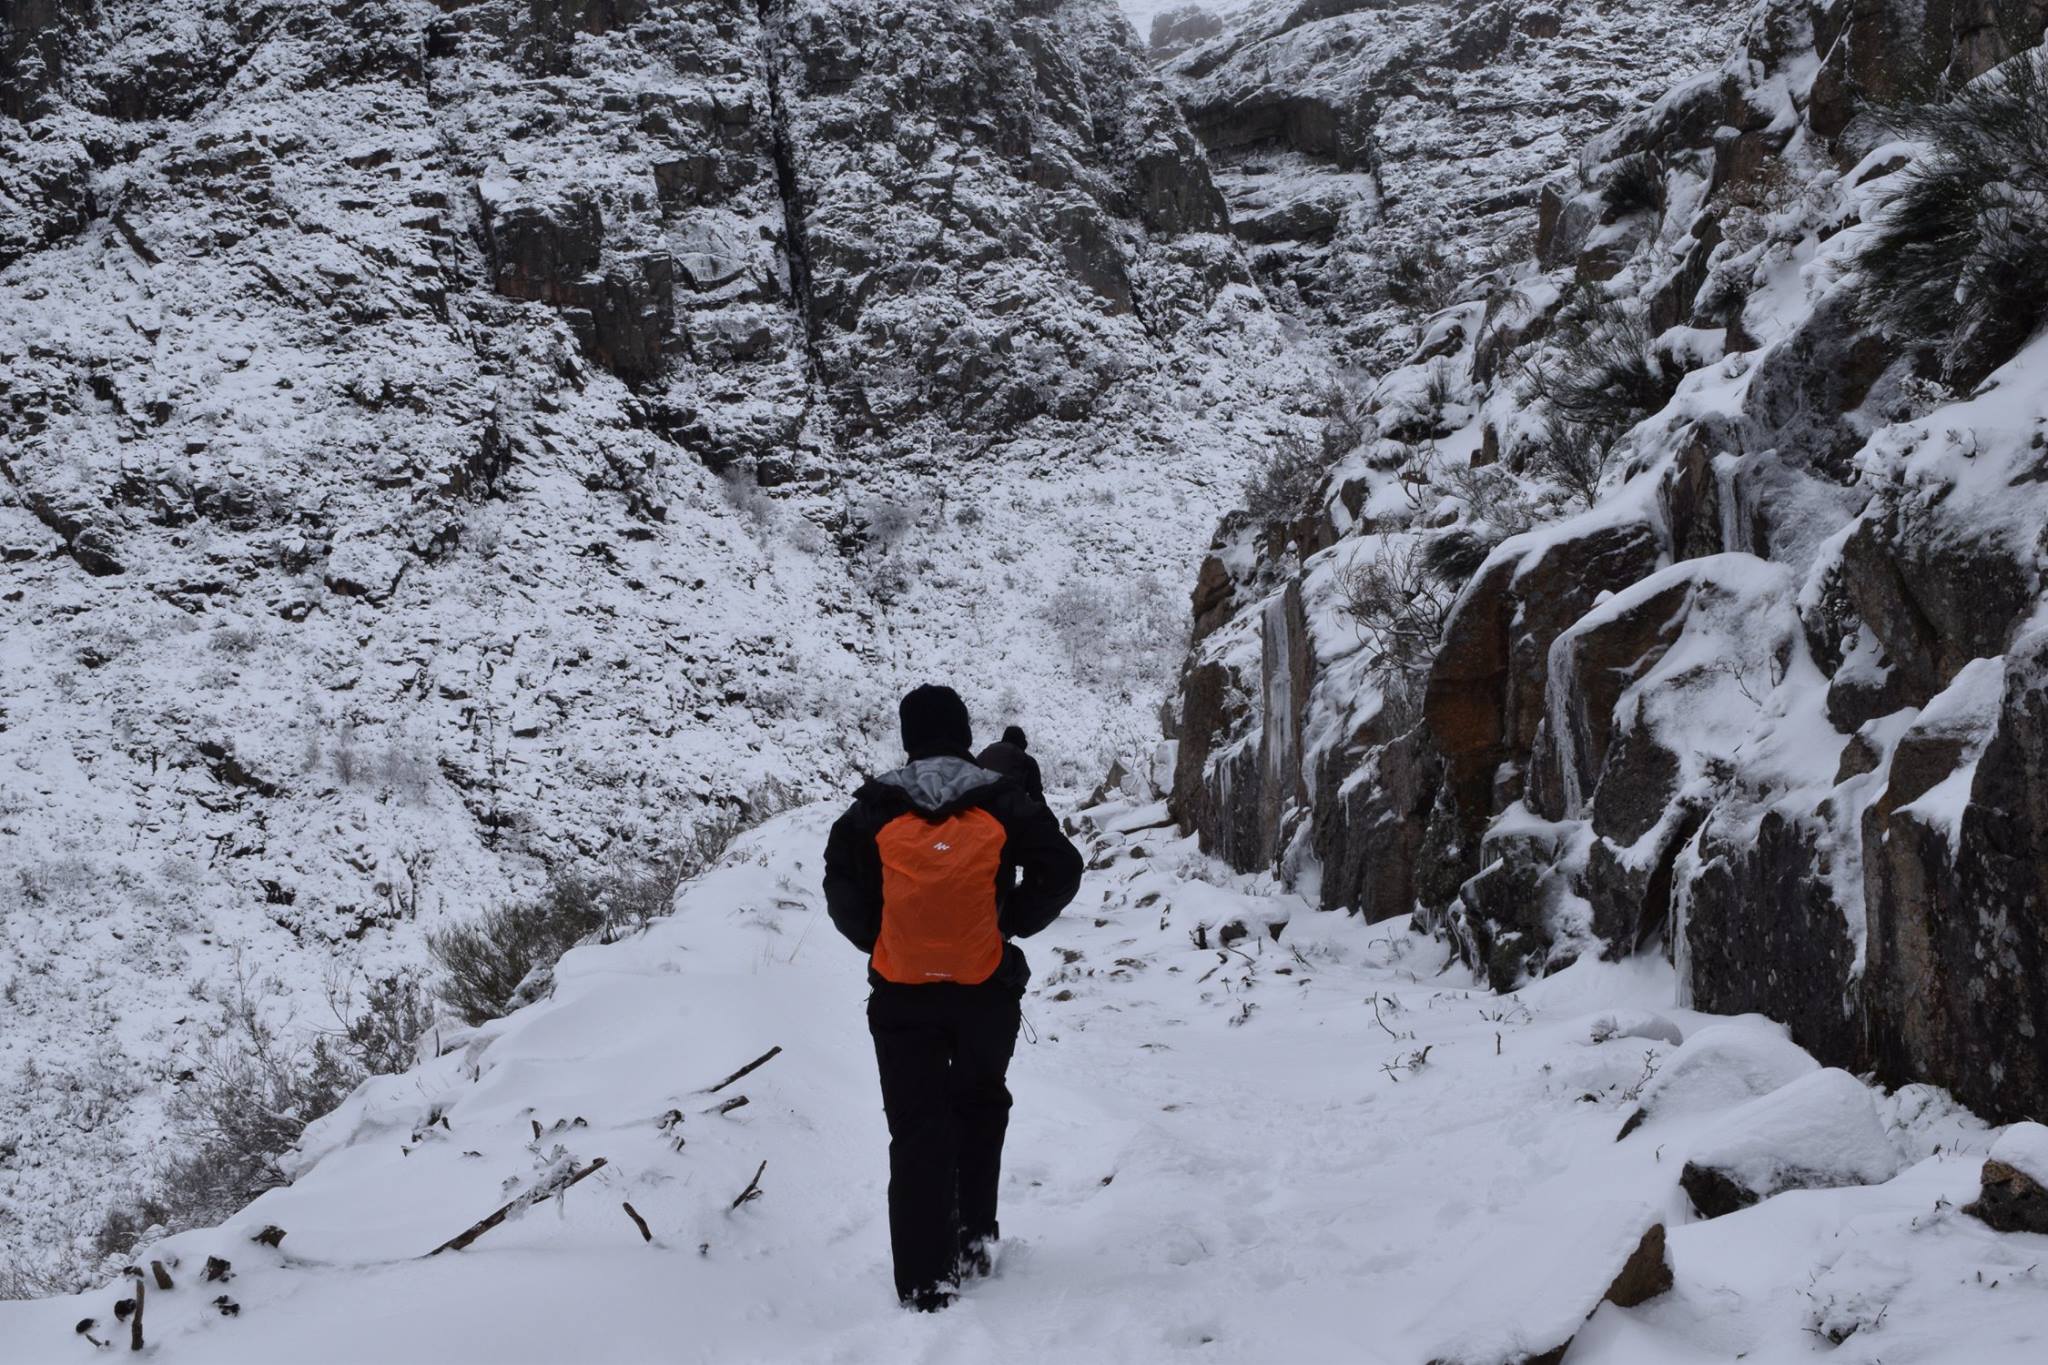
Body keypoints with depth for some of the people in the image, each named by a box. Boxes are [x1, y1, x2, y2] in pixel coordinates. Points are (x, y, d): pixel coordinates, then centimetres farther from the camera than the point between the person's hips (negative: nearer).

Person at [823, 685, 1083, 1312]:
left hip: (902, 995, -1)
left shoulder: (873, 811, -4)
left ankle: (926, 1281, 0)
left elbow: (843, 894, -3)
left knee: (917, 1130, 4)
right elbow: (1061, 871, -5)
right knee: (980, 1105, 24)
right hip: (987, 991, 1)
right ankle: (975, 1238, 24)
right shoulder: (1004, 804, -4)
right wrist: (1007, 925, 5)